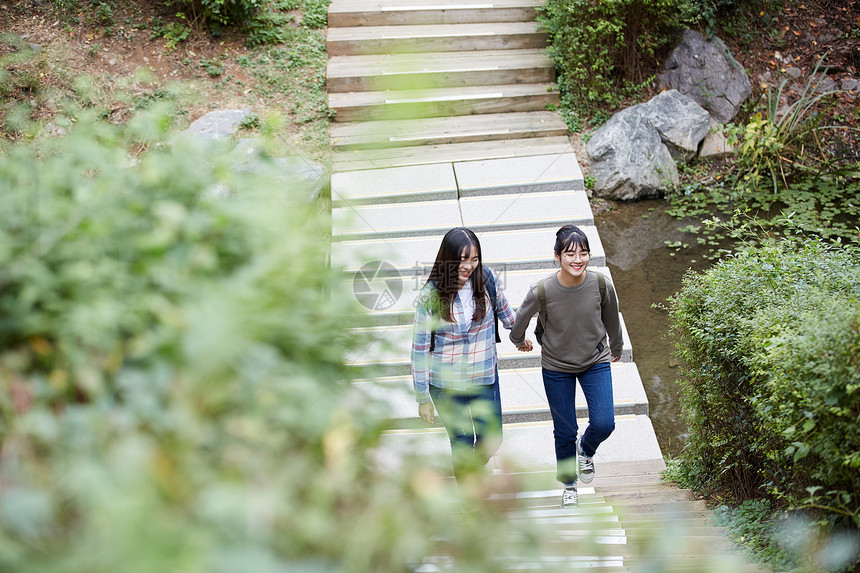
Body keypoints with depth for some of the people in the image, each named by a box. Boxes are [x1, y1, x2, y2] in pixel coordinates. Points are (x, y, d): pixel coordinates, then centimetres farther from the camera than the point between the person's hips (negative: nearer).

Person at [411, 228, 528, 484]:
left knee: (491, 440, 13)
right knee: (462, 442, 7)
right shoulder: (430, 296, -18)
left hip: (485, 378, 3)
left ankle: (472, 470, 47)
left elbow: (503, 310, 12)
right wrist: (422, 398, -9)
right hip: (446, 384, -3)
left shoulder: (487, 279, -11)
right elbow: (420, 348, -12)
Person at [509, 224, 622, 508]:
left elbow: (612, 321, 1)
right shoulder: (542, 291, -25)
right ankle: (569, 484, 36)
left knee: (604, 424, -12)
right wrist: (519, 341, 16)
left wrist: (616, 349, 17)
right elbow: (521, 320, -3)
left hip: (596, 361, 1)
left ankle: (586, 449, 25)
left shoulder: (602, 285, -20)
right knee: (565, 432, 8)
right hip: (557, 368, -1)